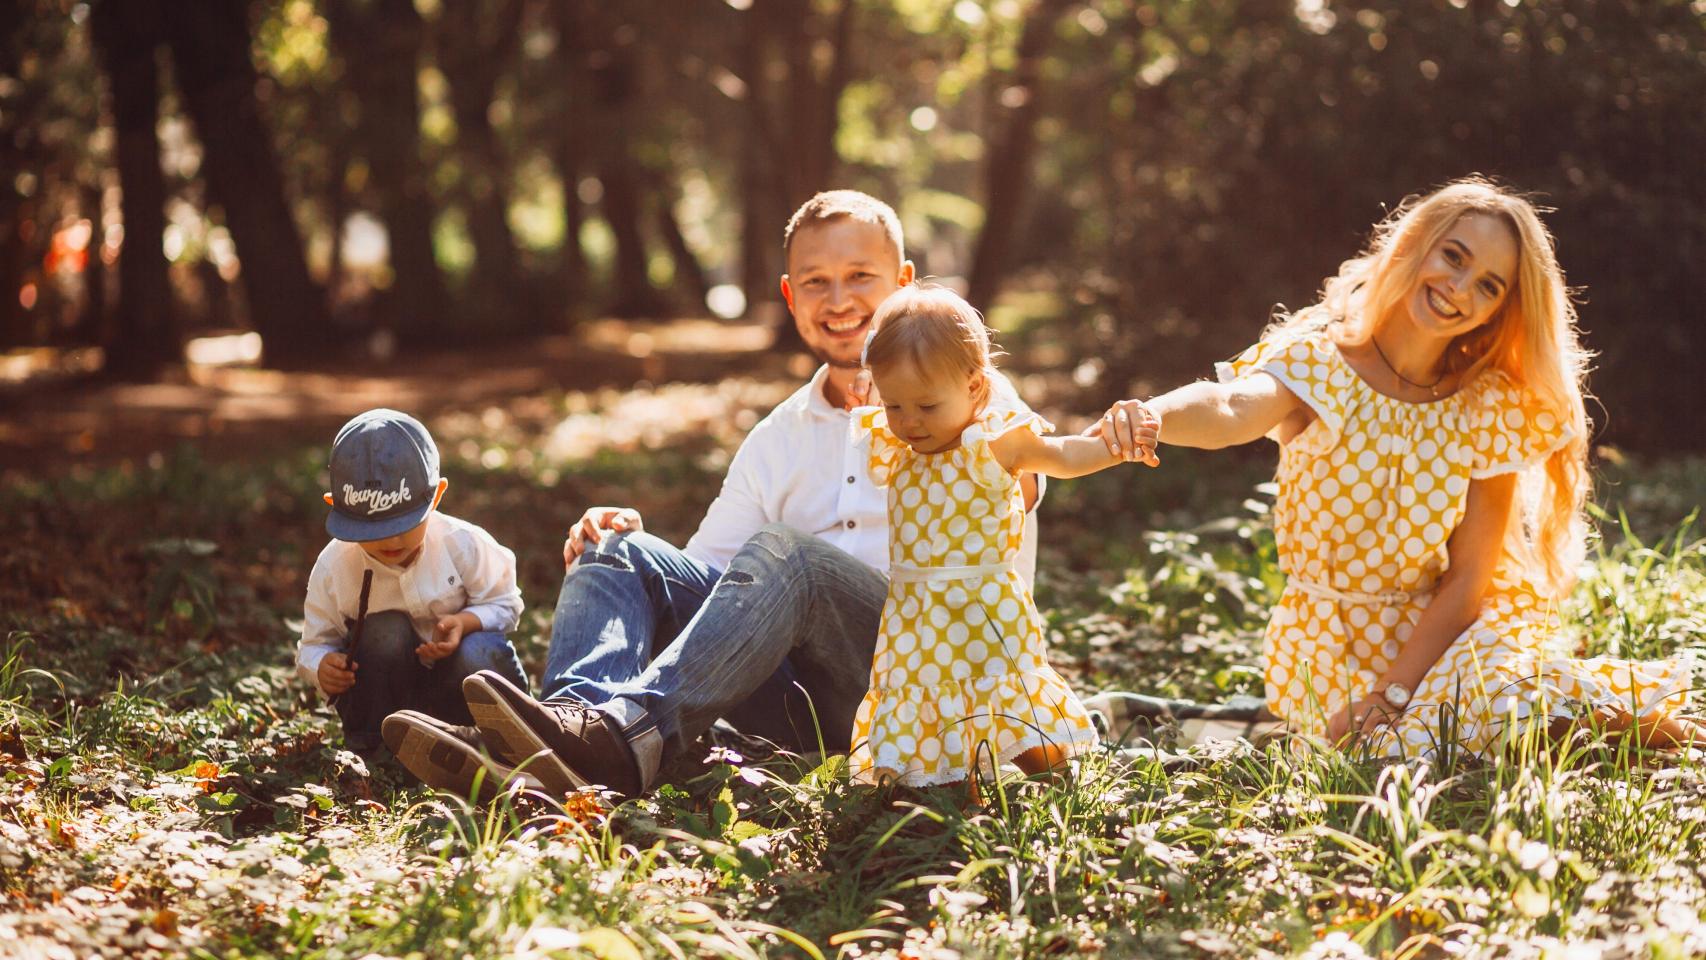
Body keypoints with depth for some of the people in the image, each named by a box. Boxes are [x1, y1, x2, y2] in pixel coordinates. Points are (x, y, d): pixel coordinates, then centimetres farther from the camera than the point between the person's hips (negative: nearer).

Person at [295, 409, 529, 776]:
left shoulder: (463, 544, -17)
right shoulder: (334, 567, -15)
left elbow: (504, 604, -6)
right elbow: (314, 642, -5)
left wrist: (466, 622, -28)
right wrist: (321, 666, -31)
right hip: (385, 690, 0)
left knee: (478, 654, -33)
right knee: (386, 631, -32)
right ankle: (370, 745, -16)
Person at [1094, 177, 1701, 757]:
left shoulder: (1492, 408, -6)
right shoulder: (1319, 367, -12)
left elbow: (1468, 578, -7)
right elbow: (1232, 410, -36)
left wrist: (1392, 692, -18)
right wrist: (1148, 417, -60)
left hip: (1445, 630, 1)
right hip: (1331, 646, -1)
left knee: (1502, 704, -31)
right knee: (1410, 744, -29)